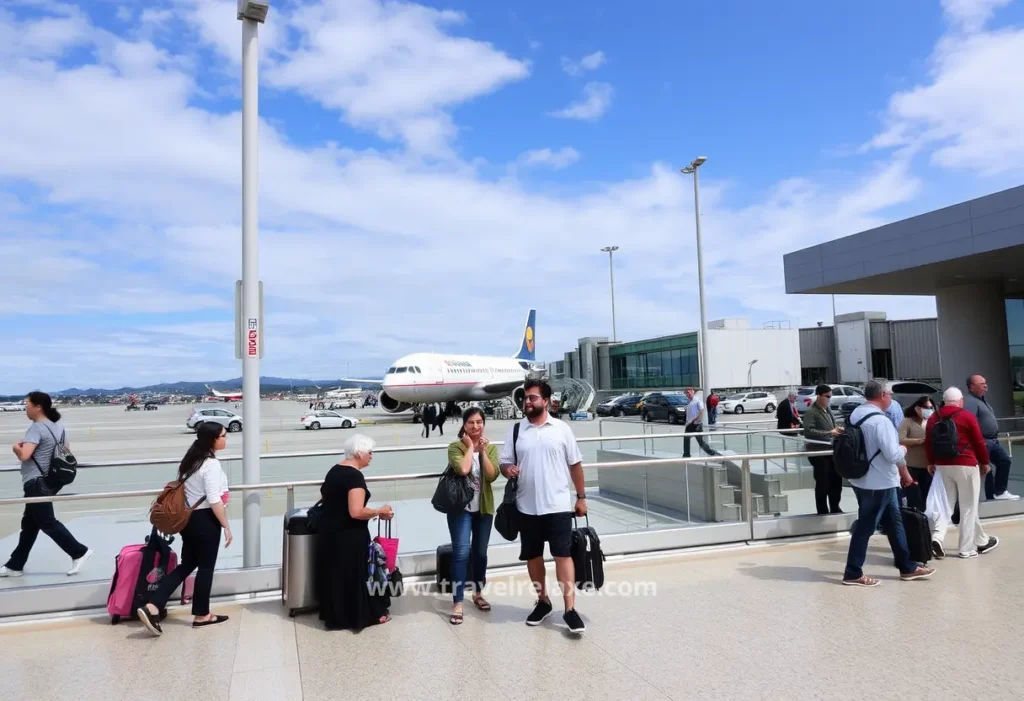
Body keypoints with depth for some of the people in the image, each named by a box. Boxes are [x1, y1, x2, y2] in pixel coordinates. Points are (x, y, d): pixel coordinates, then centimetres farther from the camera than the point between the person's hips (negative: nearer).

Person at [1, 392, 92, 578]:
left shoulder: (36, 428, -17)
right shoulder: (58, 425, 11)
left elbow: (24, 455, -28)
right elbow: (68, 452, 16)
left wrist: (16, 447, -9)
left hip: (36, 483, -10)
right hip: (48, 481, 10)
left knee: (47, 523, -3)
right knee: (29, 524, 15)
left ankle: (79, 552, -1)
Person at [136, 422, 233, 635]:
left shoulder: (192, 460, 9)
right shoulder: (211, 464, -19)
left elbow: (185, 489, 17)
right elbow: (214, 501, -22)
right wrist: (226, 526, -14)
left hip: (188, 518, 9)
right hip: (205, 520, -9)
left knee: (186, 564, 15)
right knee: (205, 567, 6)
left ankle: (151, 607, 7)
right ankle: (201, 615, 19)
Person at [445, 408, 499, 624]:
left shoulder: (491, 447, 4)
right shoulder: (455, 447, -7)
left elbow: (492, 475, -10)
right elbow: (462, 469, -26)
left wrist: (482, 451, -13)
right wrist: (470, 447, -14)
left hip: (484, 508, 4)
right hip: (461, 507, -4)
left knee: (480, 552, 15)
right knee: (461, 552, -9)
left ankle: (478, 594, 32)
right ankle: (457, 604, -4)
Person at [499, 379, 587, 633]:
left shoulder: (561, 429, -1)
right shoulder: (516, 430, 4)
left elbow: (575, 464, 5)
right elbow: (504, 462, 6)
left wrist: (581, 497, 4)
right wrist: (508, 469, -18)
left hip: (558, 505, -3)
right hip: (527, 507, 3)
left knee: (563, 554, -3)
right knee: (532, 556, 11)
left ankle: (570, 610, 1)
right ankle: (543, 602, 28)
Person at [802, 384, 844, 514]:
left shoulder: (827, 409, 11)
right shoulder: (810, 412, -15)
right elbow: (808, 431, -26)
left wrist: (836, 430, 3)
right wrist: (829, 433, -27)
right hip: (818, 452, -8)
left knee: (836, 480, 14)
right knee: (823, 483, 1)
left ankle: (835, 508, 30)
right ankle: (823, 512, 13)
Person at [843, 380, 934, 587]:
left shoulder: (855, 415, 7)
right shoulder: (880, 420, -22)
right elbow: (893, 455, -24)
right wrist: (903, 449, 0)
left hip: (863, 480, 9)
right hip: (878, 483, -9)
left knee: (894, 522, 19)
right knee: (865, 527, 0)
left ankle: (907, 567, 31)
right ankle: (853, 573, 9)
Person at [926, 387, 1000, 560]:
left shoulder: (934, 418, 7)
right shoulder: (967, 416, -6)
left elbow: (928, 442, 11)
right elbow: (979, 442, -3)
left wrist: (931, 462, 21)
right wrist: (984, 462, 10)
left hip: (942, 466, 4)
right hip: (965, 465, -4)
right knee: (968, 507, 4)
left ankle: (937, 537, -9)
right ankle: (967, 548, 7)